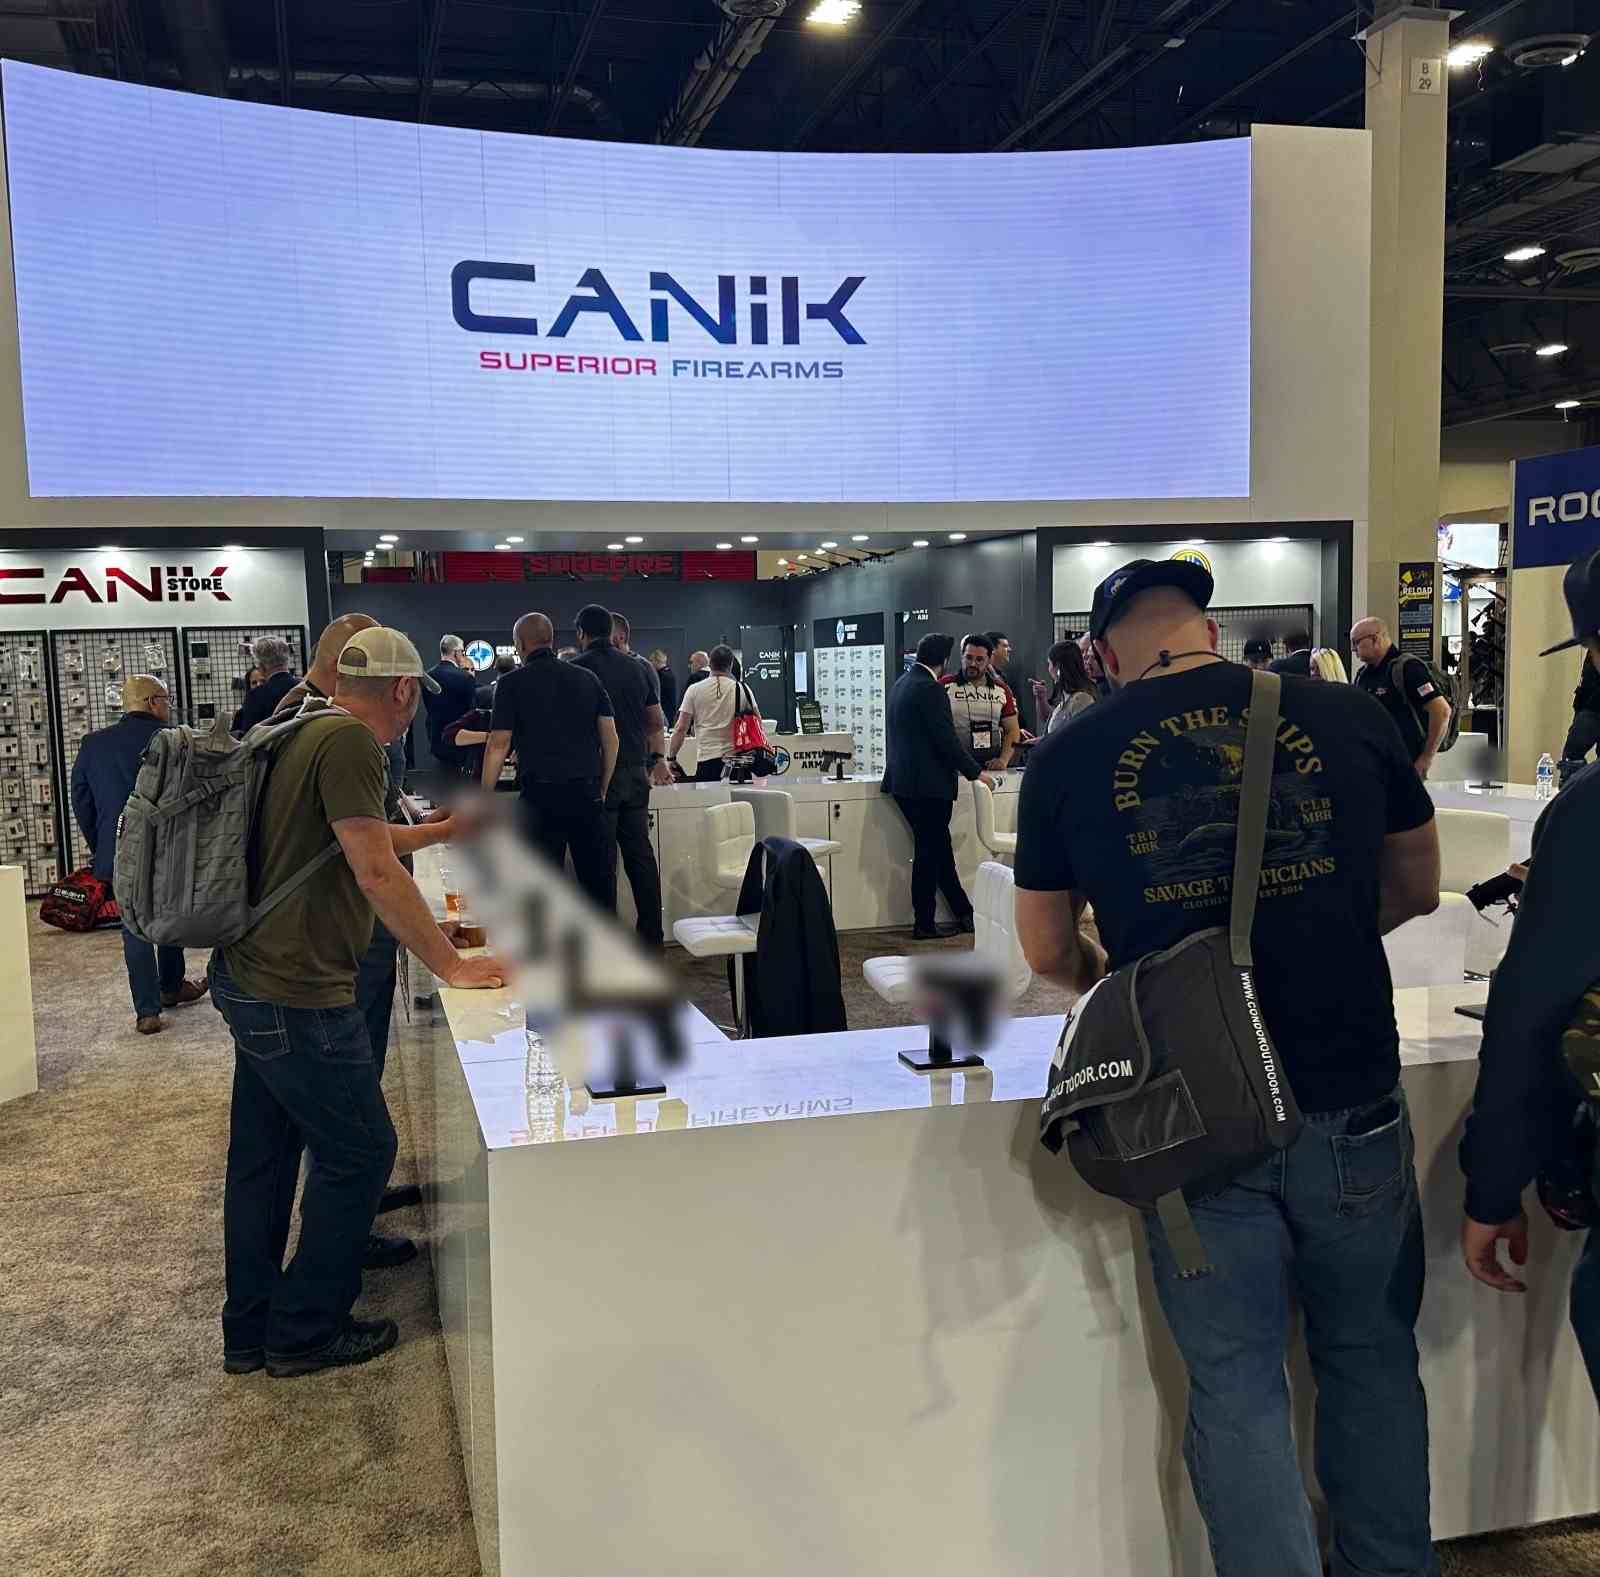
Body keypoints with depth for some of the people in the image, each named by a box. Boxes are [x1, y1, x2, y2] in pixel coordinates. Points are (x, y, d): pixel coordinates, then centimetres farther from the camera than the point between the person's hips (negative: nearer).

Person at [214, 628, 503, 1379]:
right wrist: (452, 965, -15)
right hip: (297, 993, -10)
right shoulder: (349, 741, -18)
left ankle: (249, 1332, 29)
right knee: (358, 1150, 3)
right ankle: (305, 1331, 15)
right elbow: (376, 873, -22)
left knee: (263, 1154, 17)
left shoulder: (305, 733, 12)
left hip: (251, 979, 10)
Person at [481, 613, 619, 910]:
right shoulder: (588, 679, 11)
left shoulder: (512, 684, 0)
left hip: (541, 795, -3)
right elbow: (610, 740, 9)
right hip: (587, 791, 3)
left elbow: (498, 746, -4)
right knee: (598, 879, 10)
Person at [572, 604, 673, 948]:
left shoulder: (576, 671, -7)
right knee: (640, 854, 10)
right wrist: (659, 759, 28)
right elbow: (656, 722, 15)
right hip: (636, 771, 5)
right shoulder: (640, 668, 7)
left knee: (602, 859, 0)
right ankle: (651, 935, 14)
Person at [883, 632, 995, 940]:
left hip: (905, 780, 9)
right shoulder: (929, 688, -17)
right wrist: (975, 773, -9)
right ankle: (924, 924, 7)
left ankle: (964, 914, 23)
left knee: (939, 849, 14)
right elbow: (946, 738, -19)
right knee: (930, 852, 0)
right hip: (928, 785, -9)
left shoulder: (902, 683, 12)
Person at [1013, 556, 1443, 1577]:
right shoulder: (1349, 718, -1)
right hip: (1353, 1107, 2)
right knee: (1373, 1362, 22)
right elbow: (1417, 889, 13)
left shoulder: (1066, 761, -3)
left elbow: (1051, 954, 8)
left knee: (1236, 1387, 13)